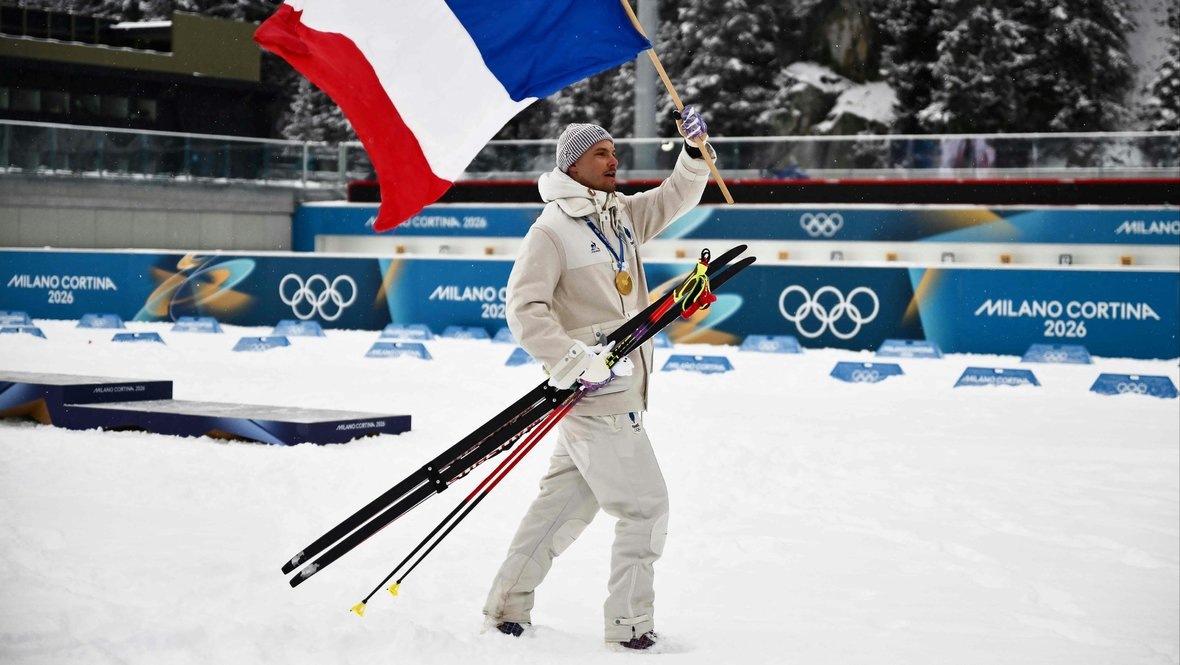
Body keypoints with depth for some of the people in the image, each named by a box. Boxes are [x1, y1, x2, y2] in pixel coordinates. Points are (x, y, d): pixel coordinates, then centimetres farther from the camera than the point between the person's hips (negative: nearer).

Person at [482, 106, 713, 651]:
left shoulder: (622, 215, 13)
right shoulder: (552, 230, -11)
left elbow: (675, 199, 24)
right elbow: (525, 310, -16)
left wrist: (695, 152, 5)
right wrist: (574, 362, -23)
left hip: (619, 387, 8)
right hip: (596, 394, -8)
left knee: (566, 502, 13)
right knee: (645, 505, -5)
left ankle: (508, 606, 21)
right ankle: (630, 628, 3)